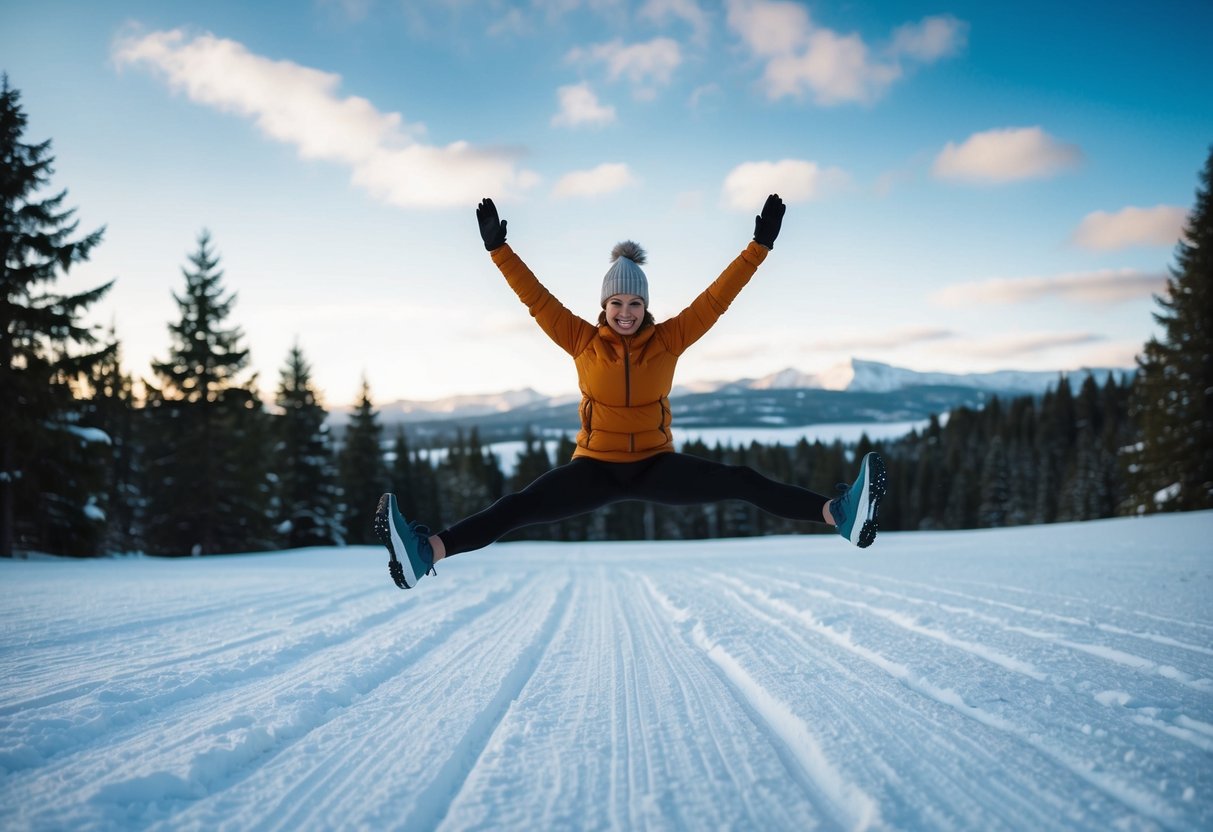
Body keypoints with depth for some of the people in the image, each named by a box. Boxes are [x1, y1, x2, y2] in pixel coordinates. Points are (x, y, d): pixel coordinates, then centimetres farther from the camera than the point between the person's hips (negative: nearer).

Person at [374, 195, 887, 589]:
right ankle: (428, 552, -37)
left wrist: (759, 246, -9)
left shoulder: (669, 340, -4)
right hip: (595, 467, -1)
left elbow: (717, 298, -6)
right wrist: (498, 249, -10)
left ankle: (839, 513, -26)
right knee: (521, 506, -21)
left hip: (656, 465, 1)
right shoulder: (582, 342, -4)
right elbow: (537, 298, -6)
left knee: (743, 482, -17)